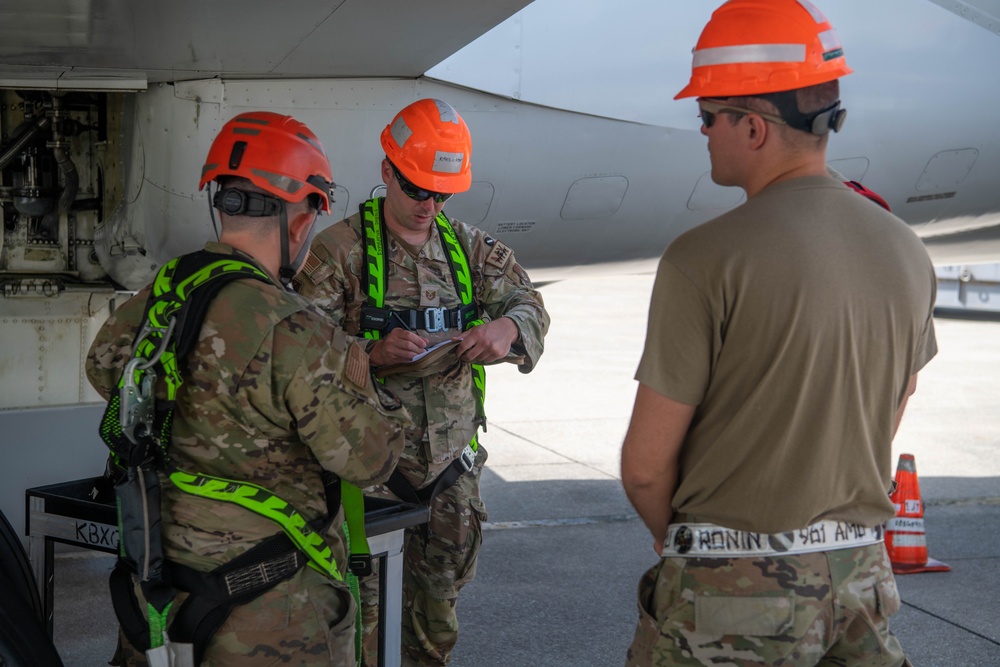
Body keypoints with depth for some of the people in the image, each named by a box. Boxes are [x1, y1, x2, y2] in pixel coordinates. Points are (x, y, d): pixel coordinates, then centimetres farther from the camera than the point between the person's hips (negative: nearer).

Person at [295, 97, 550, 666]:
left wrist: (509, 326, -19)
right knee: (361, 597, 0)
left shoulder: (468, 246, 8)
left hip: (452, 457, 5)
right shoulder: (340, 250, -7)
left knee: (440, 595, 17)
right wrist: (375, 352, -29)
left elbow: (529, 303, 6)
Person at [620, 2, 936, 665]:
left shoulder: (703, 260, -17)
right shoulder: (907, 250, 3)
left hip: (730, 589, -6)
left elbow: (646, 465, -12)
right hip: (861, 573, 6)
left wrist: (672, 536, 7)